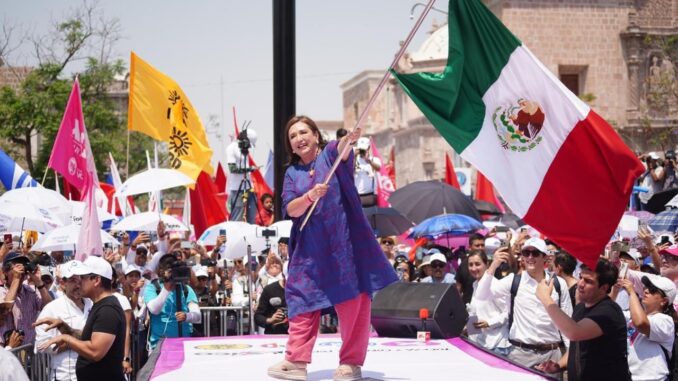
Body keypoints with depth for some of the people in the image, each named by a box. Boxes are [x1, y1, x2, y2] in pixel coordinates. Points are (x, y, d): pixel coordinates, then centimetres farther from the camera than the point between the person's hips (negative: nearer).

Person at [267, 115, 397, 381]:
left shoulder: (331, 154, 2)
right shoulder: (292, 173, 10)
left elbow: (343, 152, -23)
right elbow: (290, 209, -2)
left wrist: (349, 141, -47)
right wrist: (310, 195, -22)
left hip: (344, 240, -4)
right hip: (311, 245, 4)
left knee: (353, 298, -5)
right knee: (303, 297, 2)